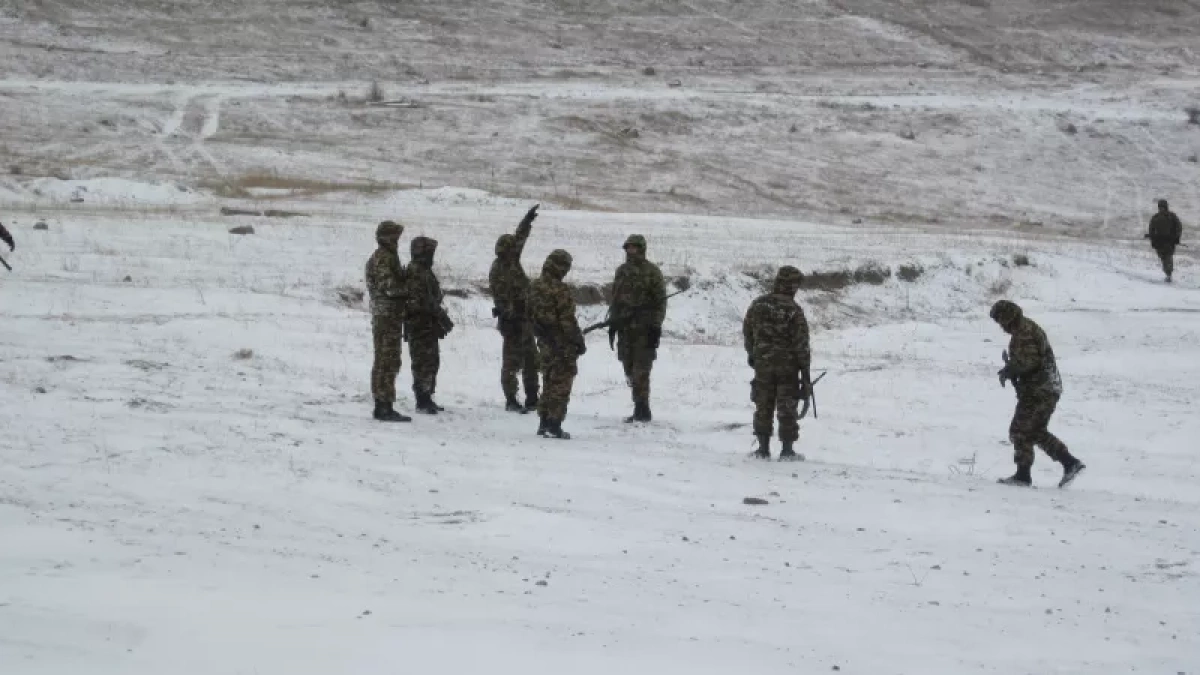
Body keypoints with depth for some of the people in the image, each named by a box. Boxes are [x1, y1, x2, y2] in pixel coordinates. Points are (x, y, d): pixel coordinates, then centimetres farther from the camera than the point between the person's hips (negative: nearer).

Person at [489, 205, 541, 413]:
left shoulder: (512, 262, 10)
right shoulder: (499, 269, -15)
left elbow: (520, 237, 24)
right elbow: (501, 298, -20)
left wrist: (528, 220, 23)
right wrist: (510, 318, -25)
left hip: (525, 319, 9)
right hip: (513, 321, -9)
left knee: (531, 361, 12)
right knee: (512, 361, -4)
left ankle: (532, 399, 18)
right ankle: (511, 401, 0)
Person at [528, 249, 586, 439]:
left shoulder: (534, 287, 5)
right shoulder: (560, 290, -21)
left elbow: (531, 315, 15)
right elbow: (568, 321, -20)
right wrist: (579, 342, -11)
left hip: (545, 343, 8)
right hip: (562, 344, -8)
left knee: (549, 381, 17)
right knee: (561, 384, -1)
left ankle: (543, 423, 21)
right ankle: (554, 427, -2)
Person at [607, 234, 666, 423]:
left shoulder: (652, 271, -3)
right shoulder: (621, 271, 15)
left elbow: (660, 301, -5)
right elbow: (615, 299, 20)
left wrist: (656, 327, -11)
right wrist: (612, 323, 15)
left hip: (644, 329, -6)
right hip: (625, 328, 6)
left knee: (640, 371, -10)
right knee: (630, 371, 6)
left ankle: (642, 410, -7)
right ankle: (640, 410, 12)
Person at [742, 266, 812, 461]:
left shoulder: (758, 304, -2)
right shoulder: (794, 310, -14)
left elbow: (747, 330, 10)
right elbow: (802, 345, -12)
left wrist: (751, 354, 27)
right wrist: (806, 374, -5)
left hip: (762, 364, 3)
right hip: (788, 366, -3)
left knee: (763, 407, 11)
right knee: (787, 409, 4)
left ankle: (763, 448, 13)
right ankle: (787, 450, 5)